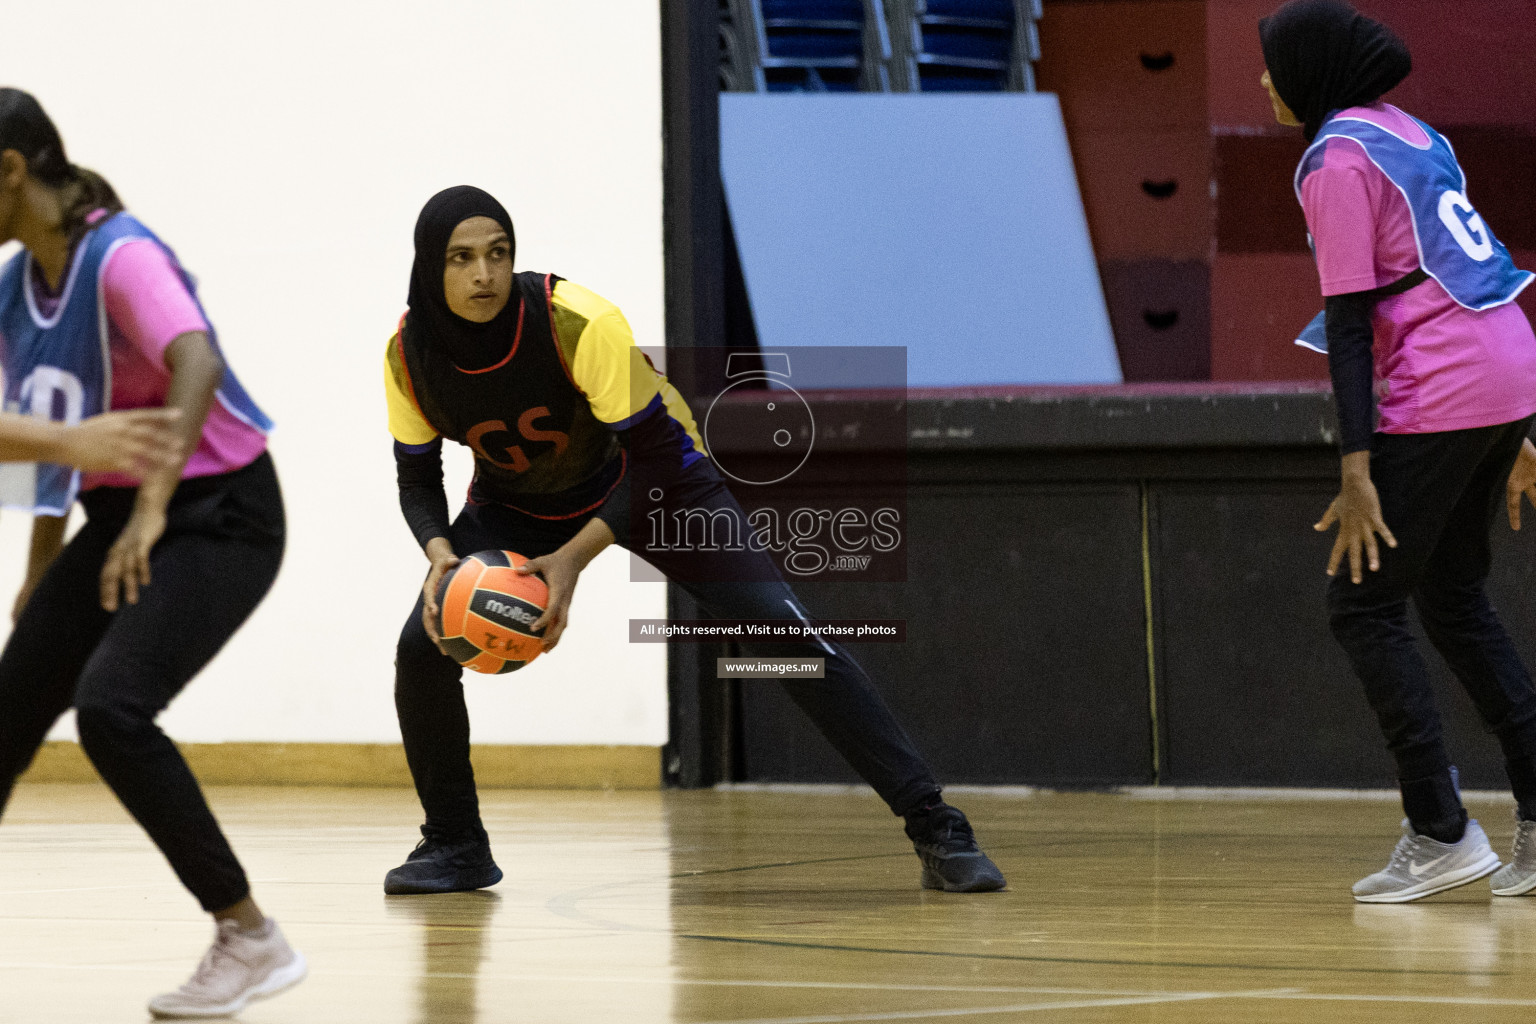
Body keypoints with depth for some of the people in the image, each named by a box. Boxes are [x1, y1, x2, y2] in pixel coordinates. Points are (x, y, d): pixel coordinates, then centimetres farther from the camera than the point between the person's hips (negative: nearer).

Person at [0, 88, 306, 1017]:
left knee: (111, 707, -26)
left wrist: (153, 505, -49)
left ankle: (252, 940, -17)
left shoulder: (120, 258, -21)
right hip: (119, 516, 9)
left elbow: (197, 364, -39)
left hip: (219, 513, -9)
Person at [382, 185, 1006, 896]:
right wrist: (439, 552, -28)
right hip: (517, 504, 4)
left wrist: (574, 557, -35)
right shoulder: (409, 355, -22)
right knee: (422, 646, -17)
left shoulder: (579, 324, -34)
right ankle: (455, 844, 7)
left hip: (653, 481, -4)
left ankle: (936, 829, -14)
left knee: (783, 628, -17)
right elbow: (417, 477, -7)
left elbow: (653, 453, -26)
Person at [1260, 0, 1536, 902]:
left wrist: (1358, 470, -17)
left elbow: (1351, 321, -15)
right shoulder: (1409, 132, 18)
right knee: (1454, 597, 18)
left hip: (1439, 396, -9)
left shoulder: (1337, 160, -9)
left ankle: (1441, 834, -6)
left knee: (1365, 607, -1)